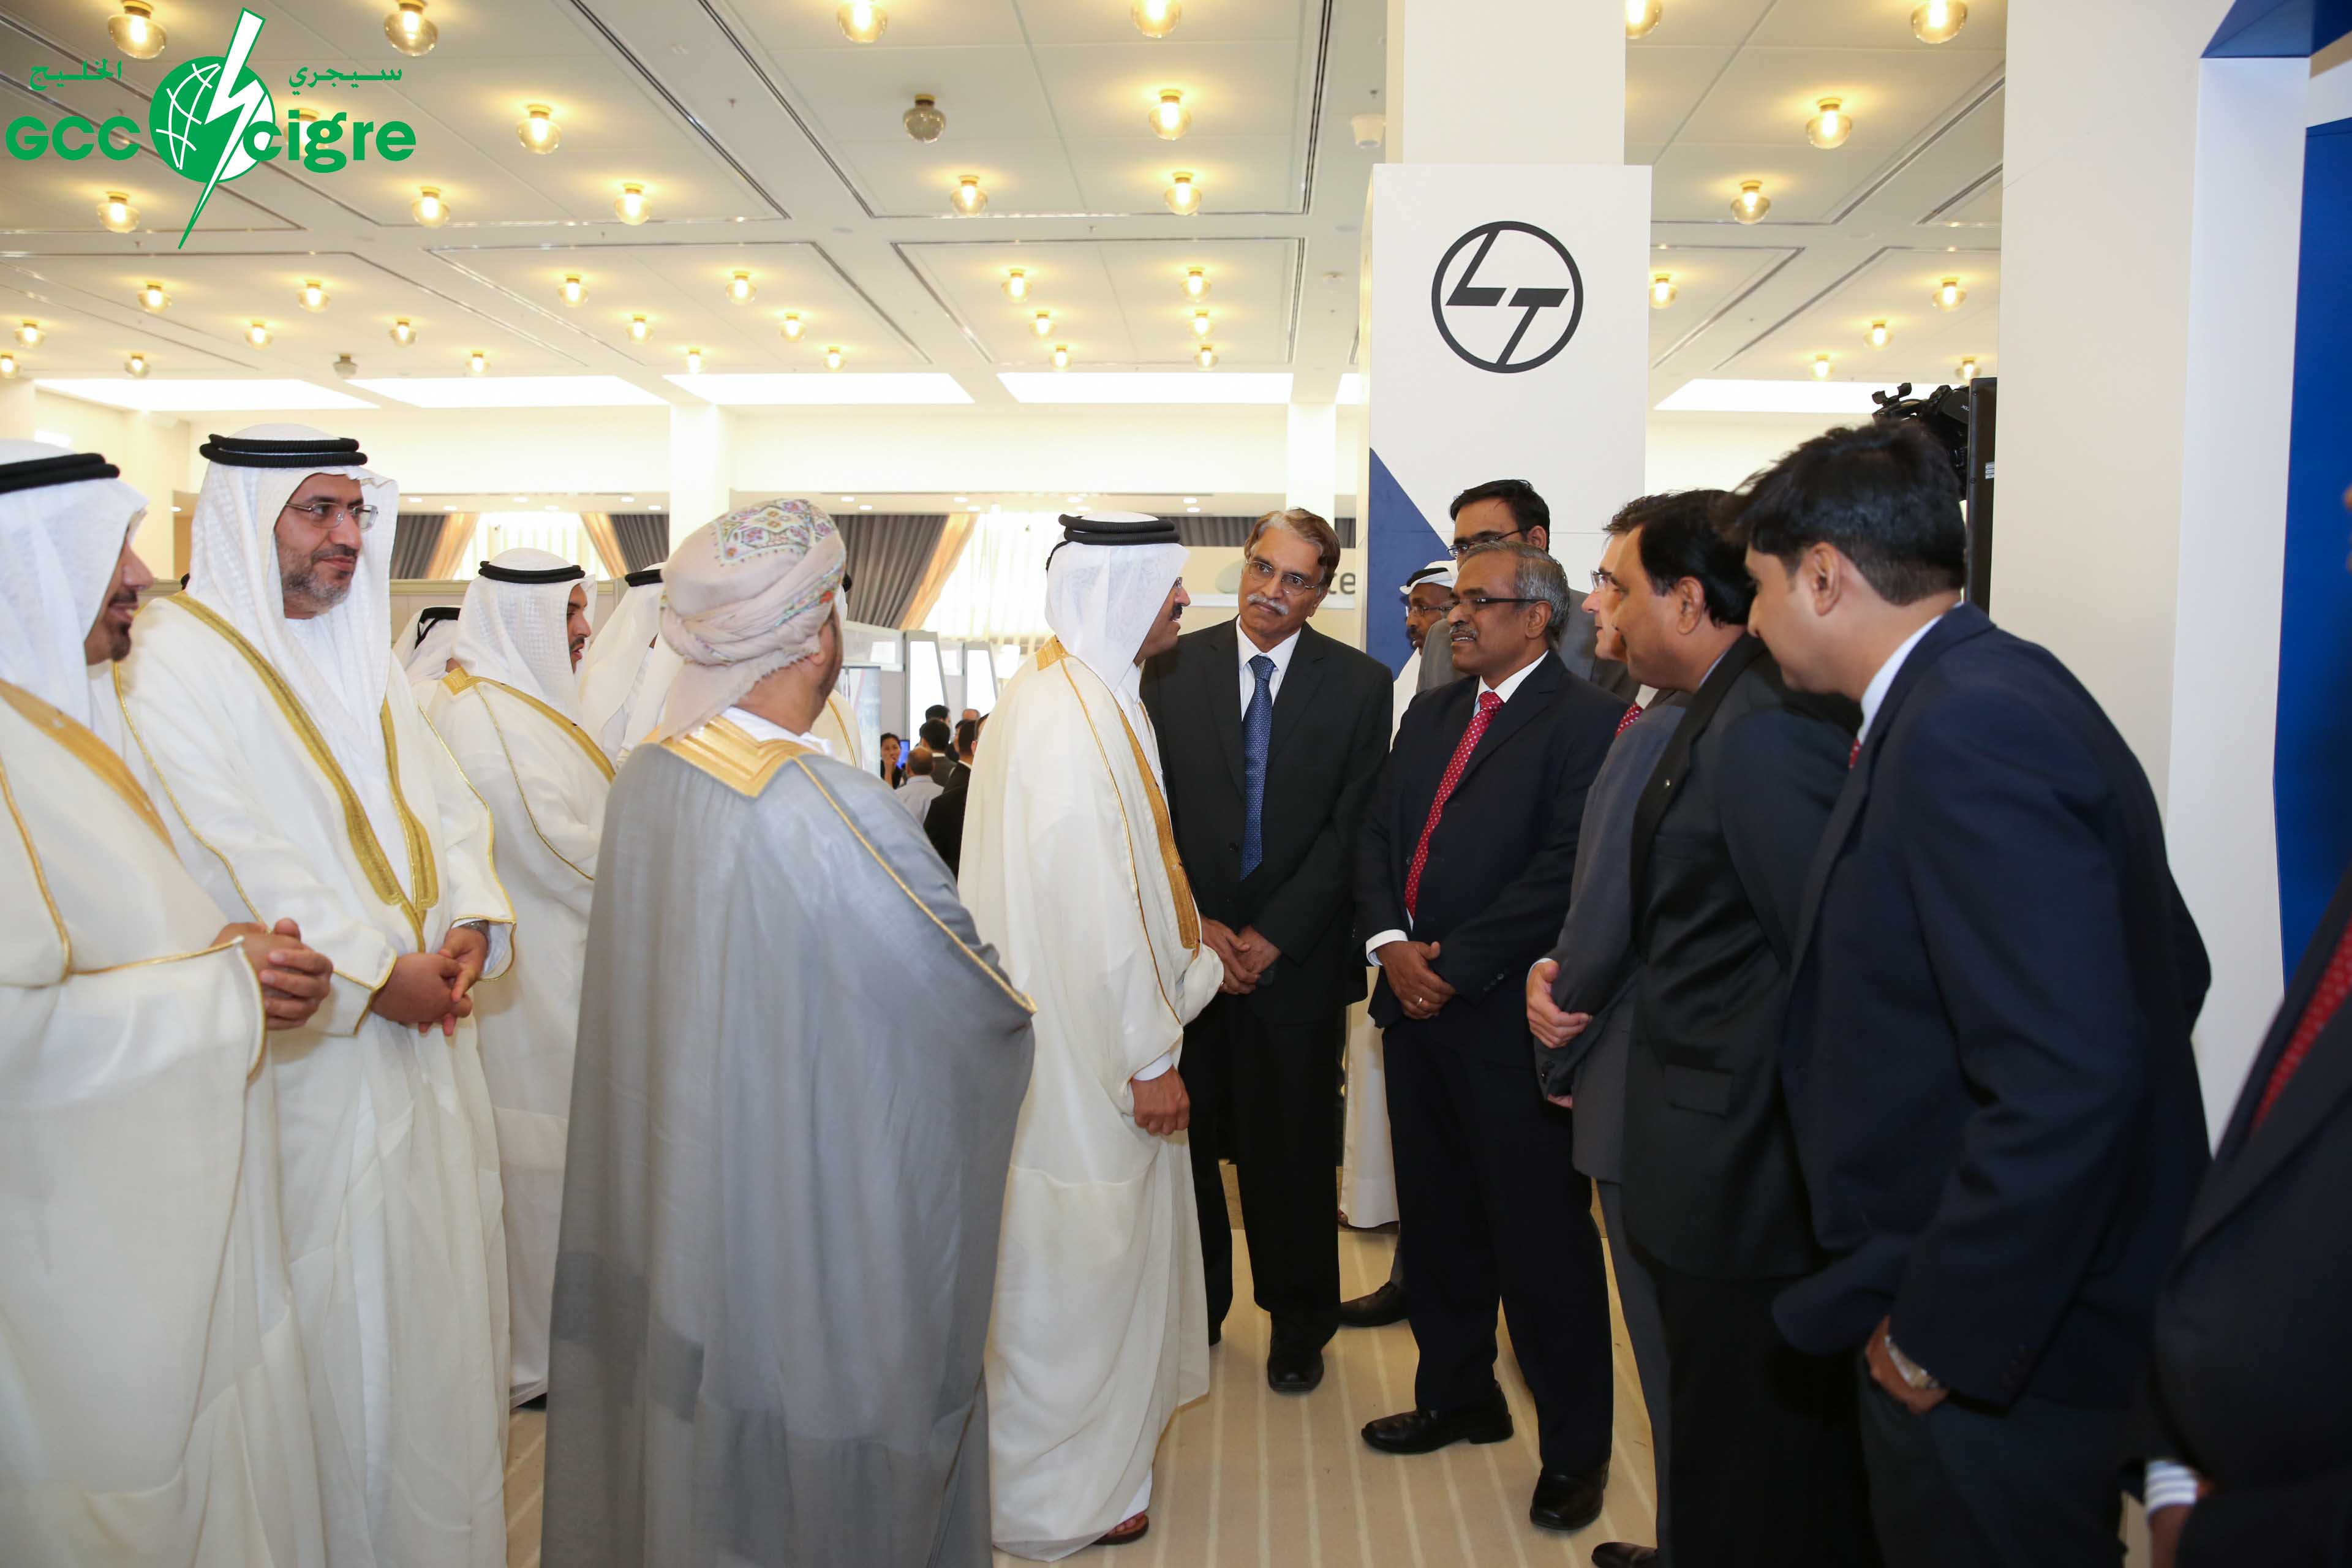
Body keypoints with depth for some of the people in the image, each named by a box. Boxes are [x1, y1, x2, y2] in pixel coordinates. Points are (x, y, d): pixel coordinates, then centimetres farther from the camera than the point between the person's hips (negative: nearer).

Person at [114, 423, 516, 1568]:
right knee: (337, 1301, 3)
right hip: (309, 1044, -7)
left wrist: (469, 924, -8)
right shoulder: (176, 659, -9)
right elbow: (234, 855, -18)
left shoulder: (361, 654, 14)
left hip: (422, 1023, 7)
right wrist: (374, 973, -19)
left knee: (437, 1262, 15)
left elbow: (441, 802, 9)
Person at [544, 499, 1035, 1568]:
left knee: (682, 1395, 26)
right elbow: (978, 1001, -17)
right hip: (816, 1203, -7)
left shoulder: (644, 776, -6)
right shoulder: (835, 814, -28)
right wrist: (1017, 1009, 5)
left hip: (661, 1181, 7)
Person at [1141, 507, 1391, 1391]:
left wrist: (1269, 937, -10)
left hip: (1297, 955, -1)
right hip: (1189, 950, 1)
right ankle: (1195, 1308, 29)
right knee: (1187, 1137, 8)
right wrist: (1196, 926, -7)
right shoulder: (1173, 669, 4)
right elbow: (1153, 812, 2)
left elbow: (1353, 828, -4)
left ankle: (1298, 1321, 28)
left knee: (1292, 1150, 8)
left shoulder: (1359, 685, 0)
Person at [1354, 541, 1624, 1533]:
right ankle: (1457, 1396, 36)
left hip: (1510, 1017, -7)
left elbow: (1565, 869, -17)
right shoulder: (1431, 713, 15)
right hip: (1416, 1004, 7)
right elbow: (1378, 834, 12)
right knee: (1437, 1219, 17)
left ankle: (1575, 1446, 20)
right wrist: (1391, 944, -5)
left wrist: (1453, 963, -15)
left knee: (1542, 1237, 2)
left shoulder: (1584, 721, -9)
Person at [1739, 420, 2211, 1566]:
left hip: (1992, 1367, -10)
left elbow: (2070, 1085, -31)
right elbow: (2167, 965, 15)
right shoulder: (1999, 690, 7)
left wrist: (1937, 1336, -20)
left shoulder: (1964, 732, -25)